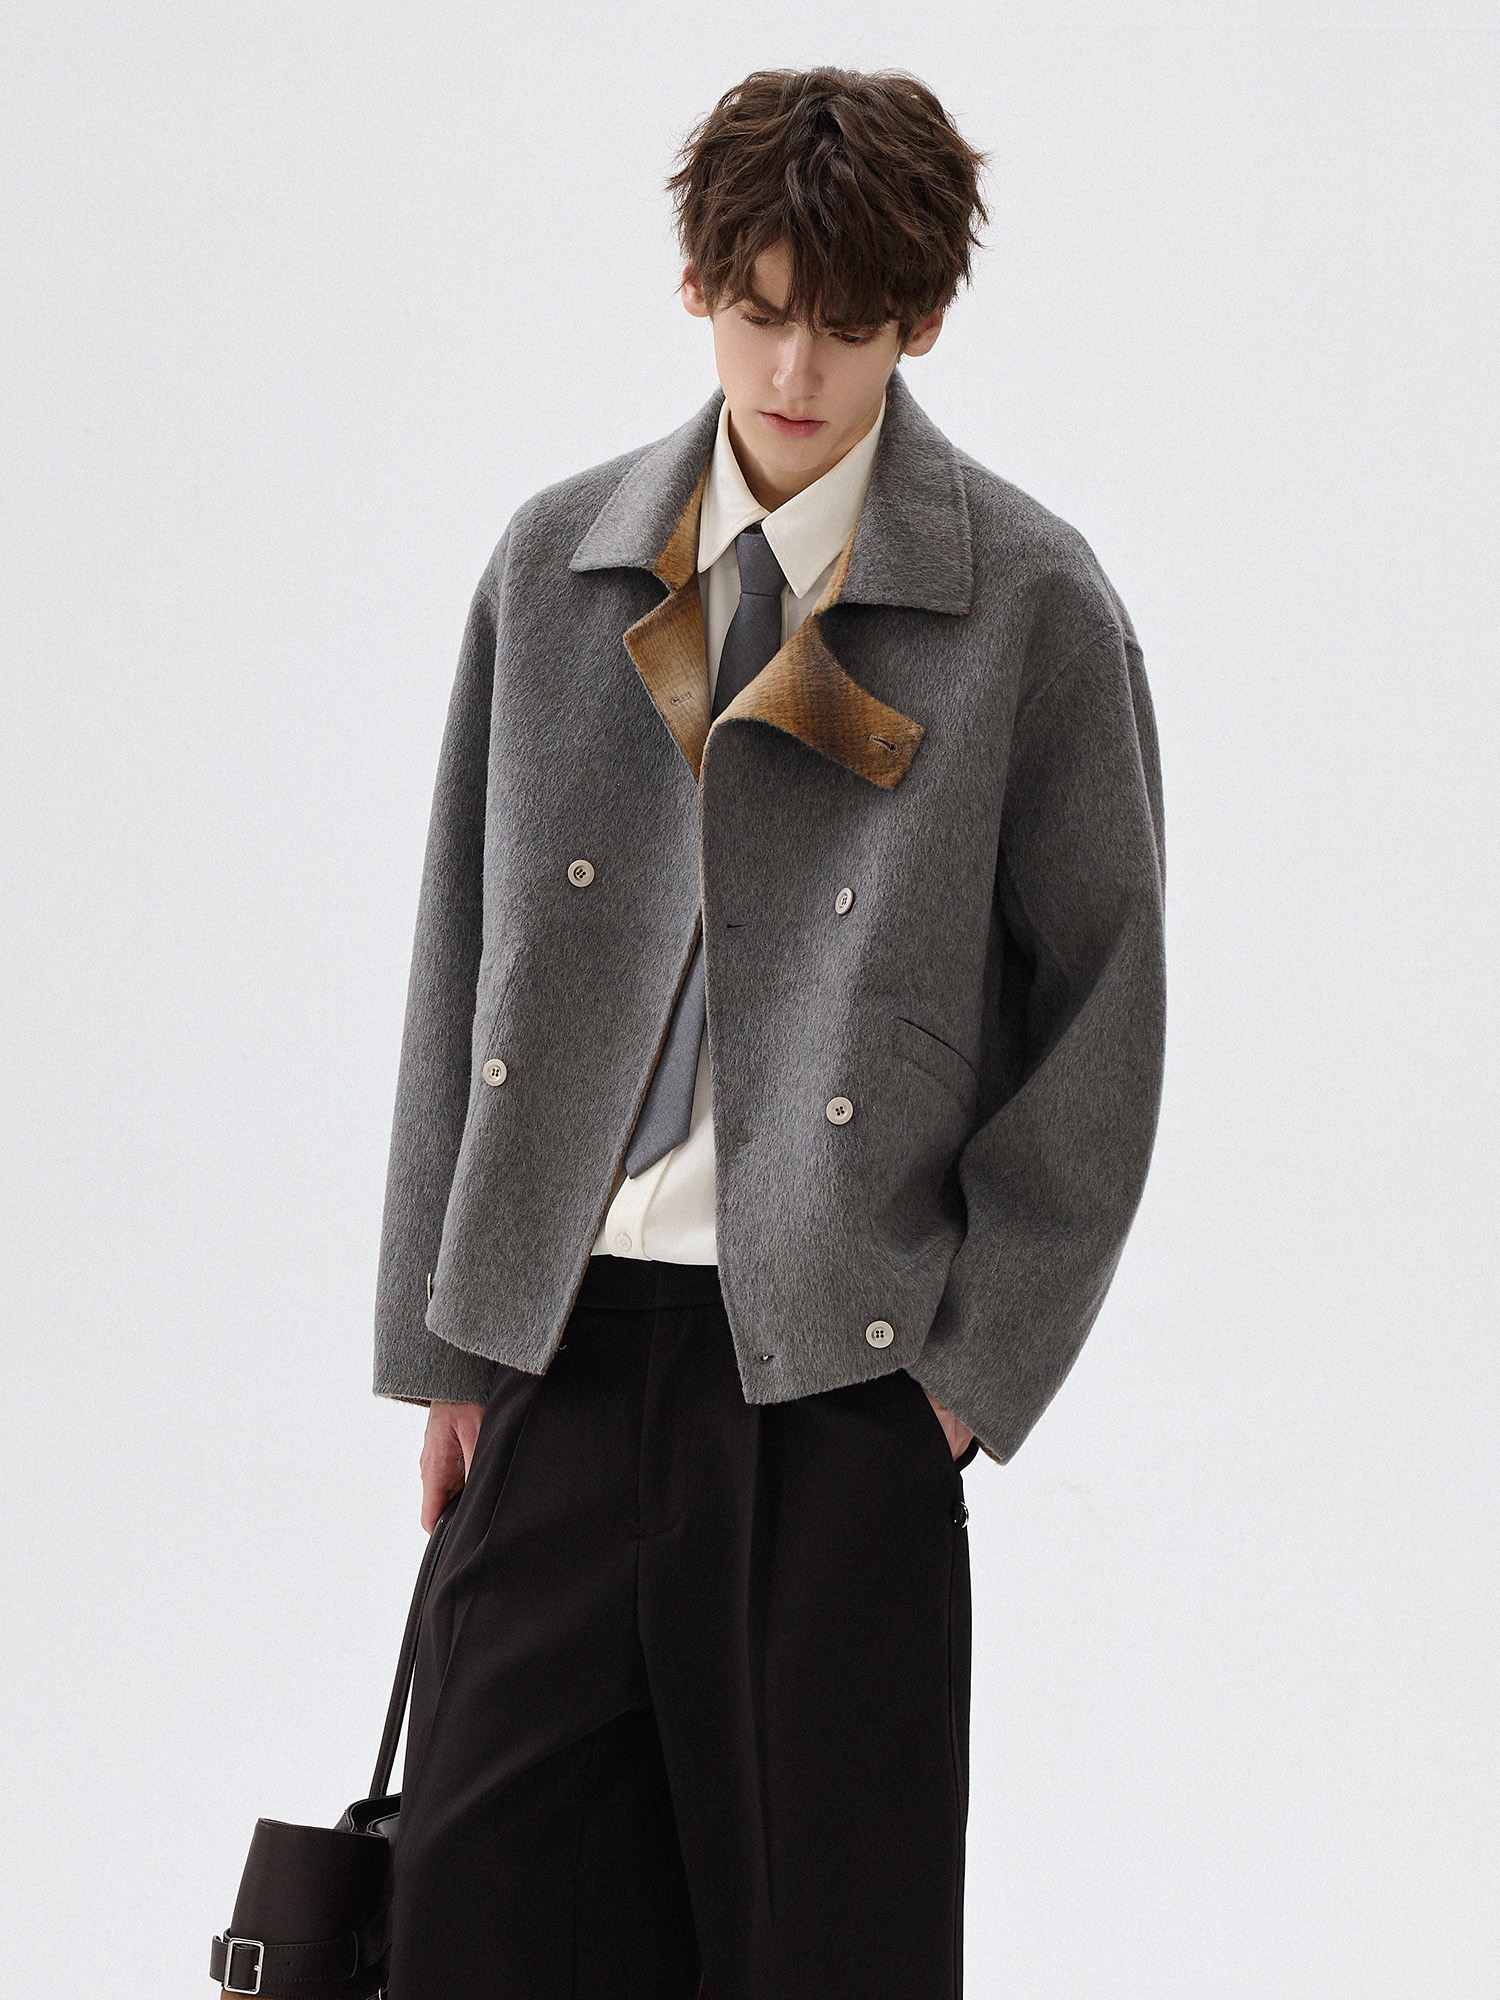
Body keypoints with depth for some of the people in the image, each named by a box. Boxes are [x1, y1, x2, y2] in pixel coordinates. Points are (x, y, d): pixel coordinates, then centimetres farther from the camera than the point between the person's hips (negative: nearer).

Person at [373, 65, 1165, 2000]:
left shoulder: (1030, 605, -1)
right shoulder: (555, 565, 9)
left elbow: (1101, 1016, 1)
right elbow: (464, 957, 12)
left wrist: (981, 1358, -4)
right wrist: (445, 1339, 9)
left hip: (838, 1357, -3)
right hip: (565, 1332, 3)